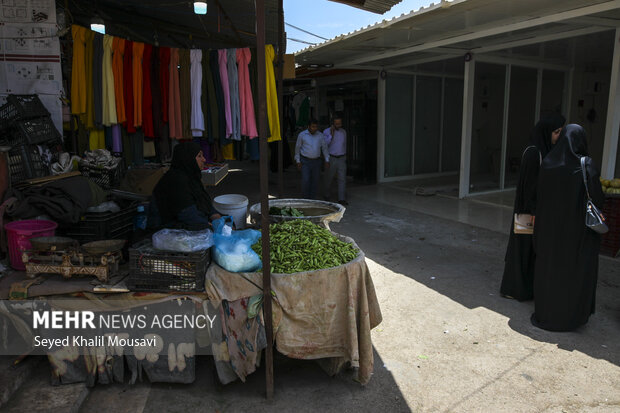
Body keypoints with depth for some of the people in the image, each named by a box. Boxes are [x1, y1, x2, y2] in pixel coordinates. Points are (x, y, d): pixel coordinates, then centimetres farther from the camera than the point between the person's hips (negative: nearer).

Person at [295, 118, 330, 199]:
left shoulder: (320, 135, -2)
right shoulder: (302, 135, -8)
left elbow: (325, 148, 4)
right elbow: (297, 148, 0)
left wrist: (327, 161, -3)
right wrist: (298, 161, -4)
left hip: (316, 161, 3)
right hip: (305, 161, -3)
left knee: (315, 181, 4)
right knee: (306, 181, -12)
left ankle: (312, 199, 18)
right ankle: (305, 200, 5)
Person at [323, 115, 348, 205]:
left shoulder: (343, 132, 6)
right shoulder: (326, 132, -7)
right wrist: (331, 134, -22)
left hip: (341, 159, 3)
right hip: (331, 158, -3)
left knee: (342, 179, -7)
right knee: (329, 179, 8)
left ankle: (341, 199, -7)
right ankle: (327, 196, 29)